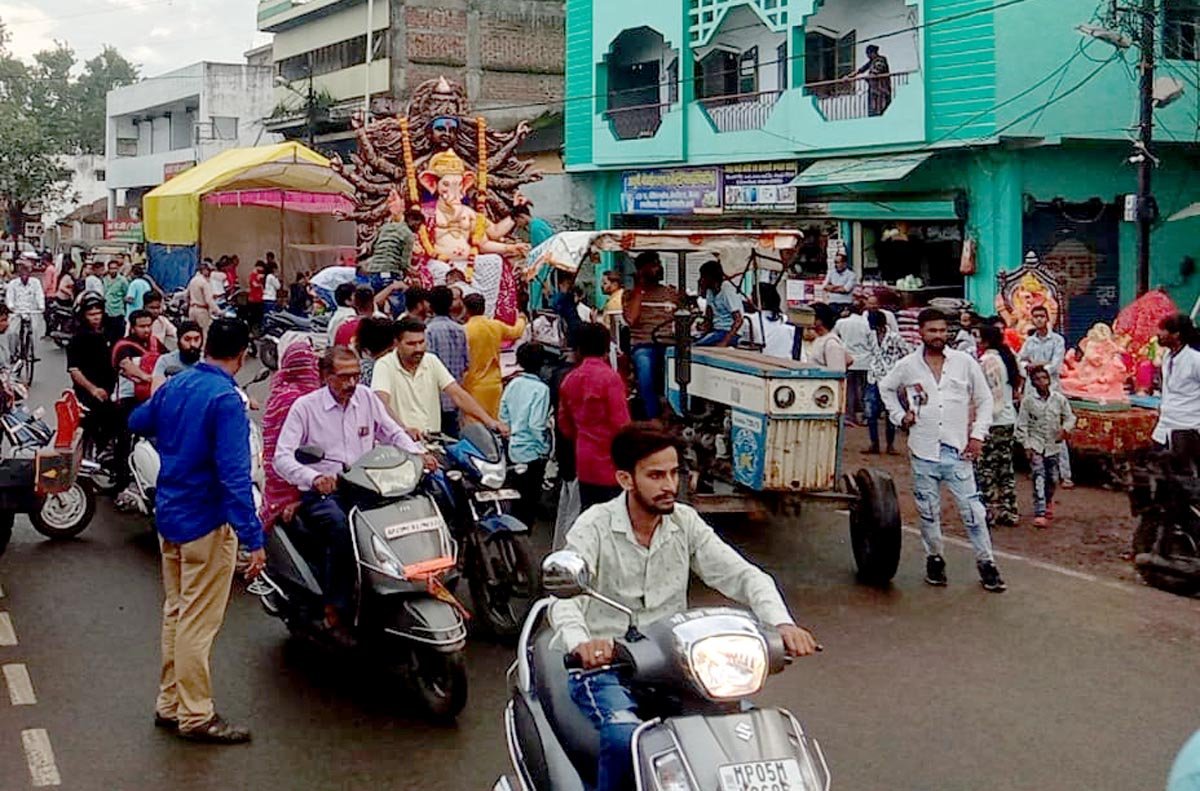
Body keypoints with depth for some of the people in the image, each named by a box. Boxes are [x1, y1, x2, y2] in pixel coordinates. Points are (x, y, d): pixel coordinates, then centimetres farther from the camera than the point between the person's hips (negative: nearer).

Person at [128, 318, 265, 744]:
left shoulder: (175, 385, 5)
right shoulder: (226, 399, -20)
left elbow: (138, 422, 24)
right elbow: (234, 474, -26)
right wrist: (252, 538, -26)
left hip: (169, 515, 8)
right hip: (207, 523, -8)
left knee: (176, 612, 18)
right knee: (199, 622, -1)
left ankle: (170, 704, 27)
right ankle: (195, 716, 7)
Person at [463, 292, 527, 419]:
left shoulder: (465, 330, -12)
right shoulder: (496, 326, 5)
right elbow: (516, 332, 26)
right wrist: (521, 319, 46)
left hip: (474, 387, -5)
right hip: (494, 385, 5)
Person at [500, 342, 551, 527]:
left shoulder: (512, 385, 1)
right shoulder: (540, 389, -17)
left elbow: (503, 417, 6)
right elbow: (537, 424, -20)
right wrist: (544, 448, -8)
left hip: (514, 451, 6)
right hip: (532, 452, -6)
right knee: (530, 500, 3)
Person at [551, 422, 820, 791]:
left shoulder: (685, 522, 4)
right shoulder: (594, 527, -10)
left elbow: (742, 574, -2)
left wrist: (782, 623, -22)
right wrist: (580, 642, -48)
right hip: (603, 664, -5)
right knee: (625, 738, -32)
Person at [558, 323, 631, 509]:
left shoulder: (569, 380, 5)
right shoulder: (610, 377, -13)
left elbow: (564, 425, 14)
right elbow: (621, 423, -14)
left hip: (583, 462, 6)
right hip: (610, 461, -6)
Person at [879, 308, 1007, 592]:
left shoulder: (964, 363, 0)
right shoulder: (908, 366, 3)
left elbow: (984, 400, 7)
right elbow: (886, 388, 21)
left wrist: (978, 434, -1)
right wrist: (900, 416, 9)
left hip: (958, 449, -1)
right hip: (923, 451, 1)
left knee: (972, 509, -4)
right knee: (928, 510, 9)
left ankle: (986, 562, 5)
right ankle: (934, 557, 25)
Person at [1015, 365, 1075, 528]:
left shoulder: (1059, 398, 0)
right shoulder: (1028, 400, -6)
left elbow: (1070, 417, 10)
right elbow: (1022, 425, -3)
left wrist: (1064, 429, -10)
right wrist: (1026, 446, -8)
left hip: (1052, 445, 3)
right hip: (1035, 444, -3)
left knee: (1053, 478, 12)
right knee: (1039, 478, -14)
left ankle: (1048, 501, 43)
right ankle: (1040, 514, -17)